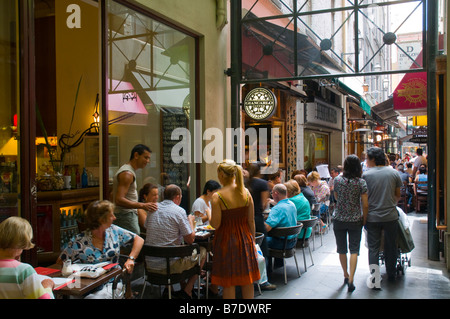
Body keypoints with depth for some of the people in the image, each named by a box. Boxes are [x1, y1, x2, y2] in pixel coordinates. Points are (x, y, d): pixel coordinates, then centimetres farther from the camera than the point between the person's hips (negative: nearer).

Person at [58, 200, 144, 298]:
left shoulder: (114, 231, 4)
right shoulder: (79, 241, -6)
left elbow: (139, 240, 10)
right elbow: (60, 263, 2)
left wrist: (131, 259, -5)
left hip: (112, 284, 1)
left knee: (93, 297, -32)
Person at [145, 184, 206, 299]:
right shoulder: (179, 211, -12)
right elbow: (190, 240, -9)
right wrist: (190, 221, 8)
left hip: (150, 264, 7)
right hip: (168, 266, -7)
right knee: (202, 251, 15)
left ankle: (183, 287, 30)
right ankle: (187, 291, 14)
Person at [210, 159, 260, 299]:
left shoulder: (217, 196, -16)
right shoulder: (246, 192, -3)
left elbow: (215, 224, -15)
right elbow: (251, 221, 1)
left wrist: (208, 214, 5)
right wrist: (251, 240, 13)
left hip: (226, 240, -4)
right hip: (244, 237, 4)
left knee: (228, 284, 9)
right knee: (247, 282, 17)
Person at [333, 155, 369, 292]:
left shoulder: (337, 180, -5)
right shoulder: (361, 182, -10)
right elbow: (365, 205, -9)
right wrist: (364, 220, 4)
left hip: (339, 220, 2)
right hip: (355, 220, -2)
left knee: (342, 249, 16)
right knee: (354, 250, 3)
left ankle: (346, 275, 29)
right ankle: (351, 280, -5)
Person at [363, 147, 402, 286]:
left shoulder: (365, 175, -7)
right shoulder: (394, 173, 0)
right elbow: (398, 195, 9)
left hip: (372, 217, -2)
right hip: (390, 216, 2)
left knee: (373, 247, 7)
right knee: (391, 247, 16)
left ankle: (375, 278, 4)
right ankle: (391, 275, 28)